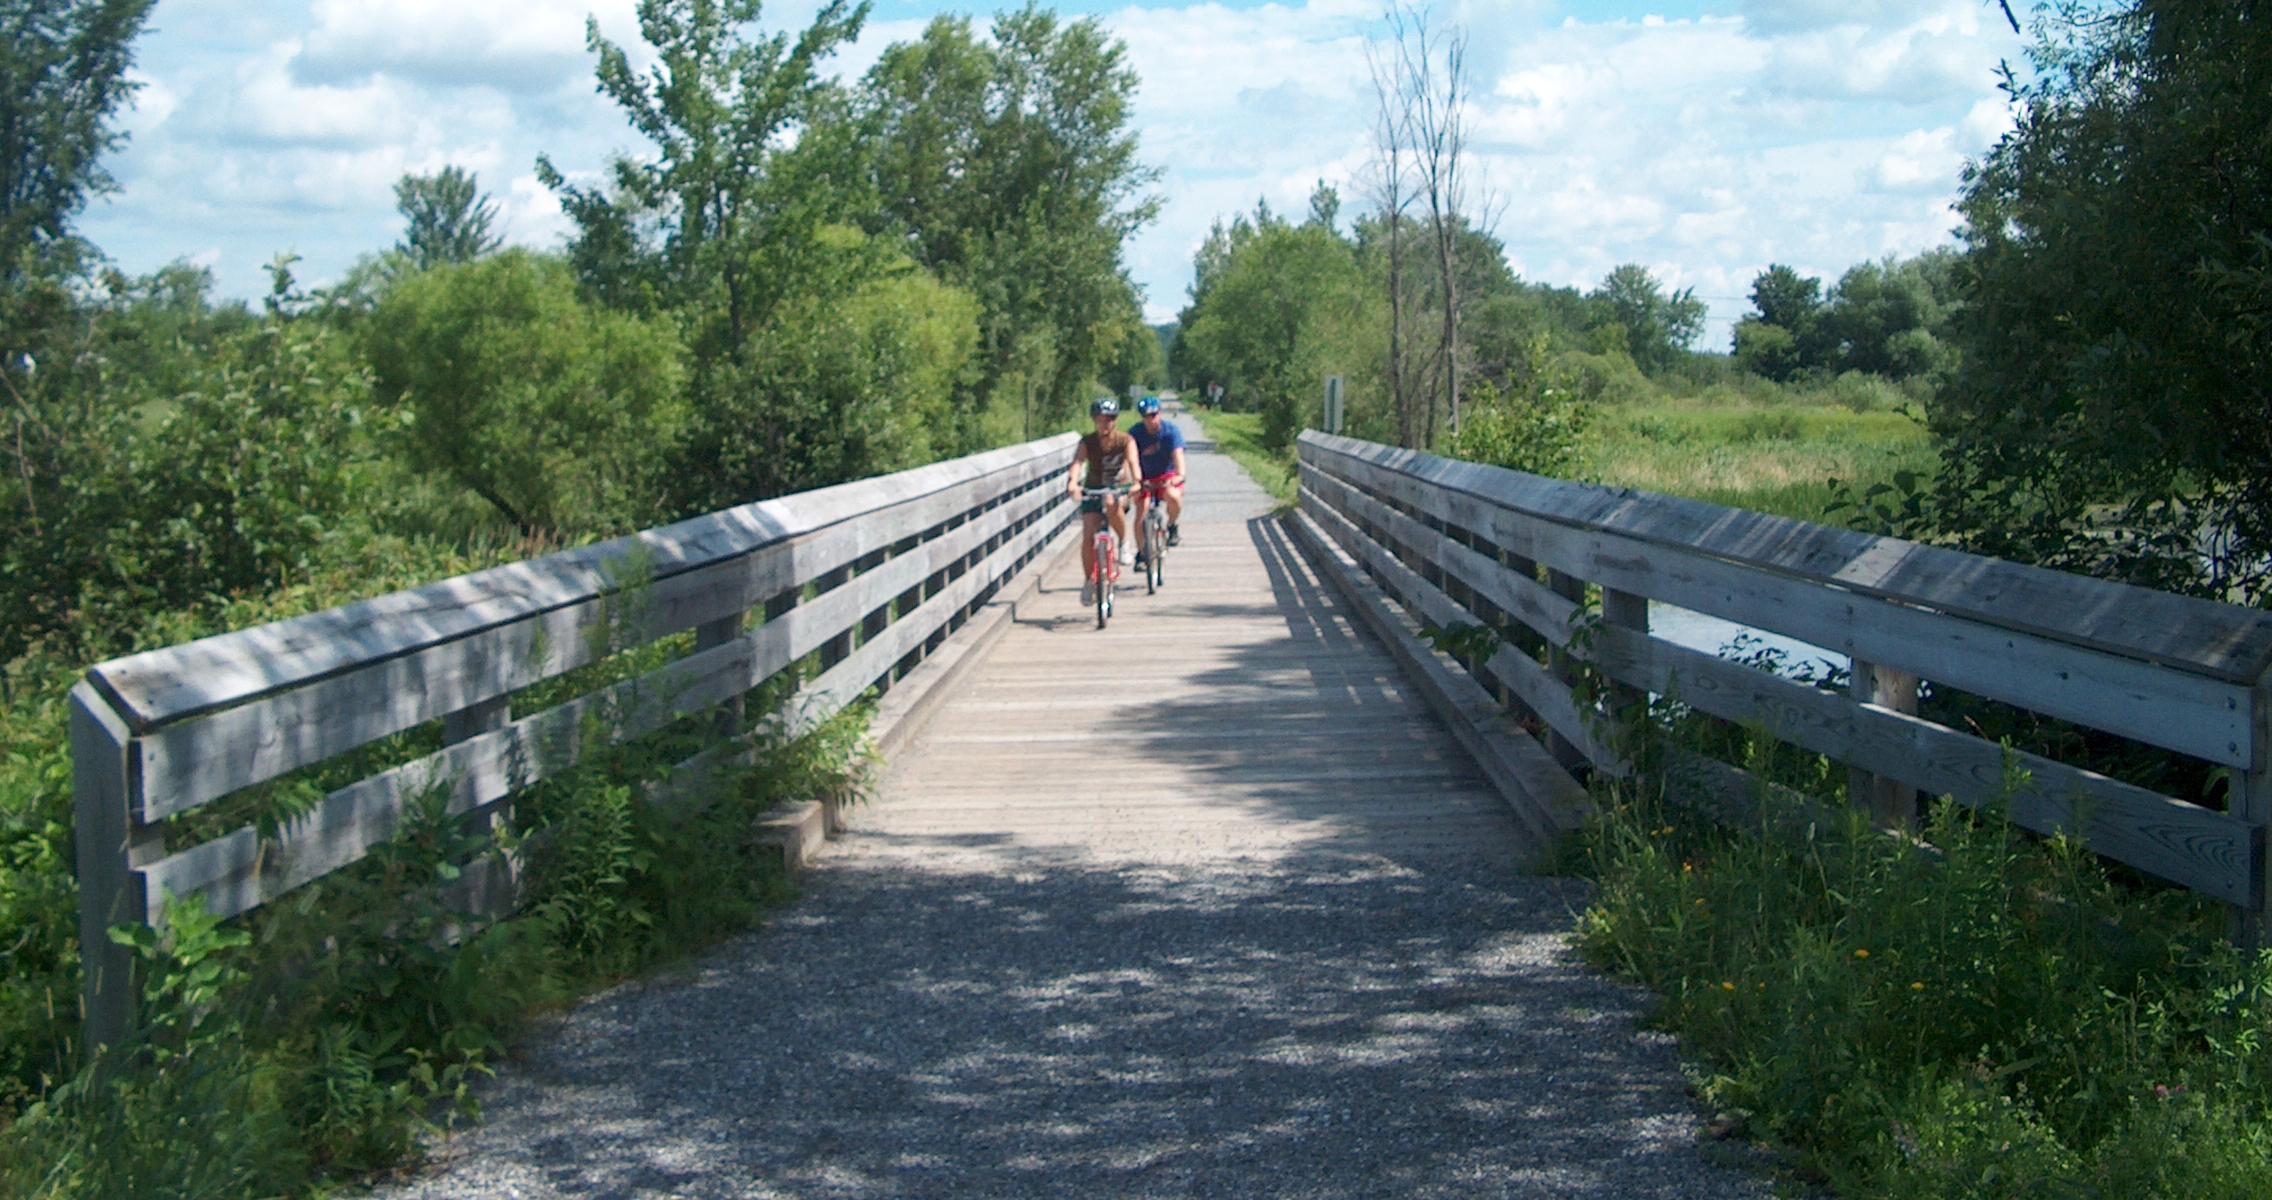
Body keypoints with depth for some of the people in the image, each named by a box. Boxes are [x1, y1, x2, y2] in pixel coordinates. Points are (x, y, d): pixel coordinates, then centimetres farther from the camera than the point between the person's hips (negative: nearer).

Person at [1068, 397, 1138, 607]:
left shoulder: (1125, 441, -13)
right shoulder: (1088, 442, -12)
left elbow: (1133, 462, -28)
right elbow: (1078, 462, -28)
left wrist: (1136, 482, -49)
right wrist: (1073, 482, -49)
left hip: (1118, 489, -1)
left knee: (1111, 504, -38)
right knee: (1088, 536, -13)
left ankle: (1124, 542, -13)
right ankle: (1088, 582, 3)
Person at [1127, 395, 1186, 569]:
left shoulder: (1171, 430, -16)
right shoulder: (1136, 433, -13)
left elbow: (1178, 454, -29)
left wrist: (1180, 475, -47)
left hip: (1167, 476, -1)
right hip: (1145, 478, 1)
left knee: (1173, 497, -33)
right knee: (1141, 514, -12)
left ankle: (1172, 526, -2)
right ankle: (1141, 554, 5)